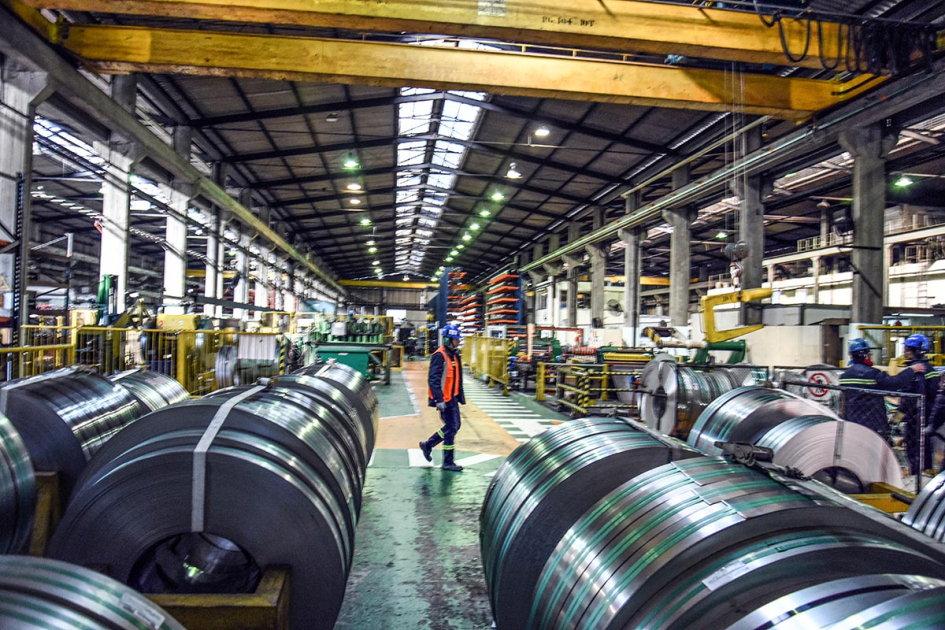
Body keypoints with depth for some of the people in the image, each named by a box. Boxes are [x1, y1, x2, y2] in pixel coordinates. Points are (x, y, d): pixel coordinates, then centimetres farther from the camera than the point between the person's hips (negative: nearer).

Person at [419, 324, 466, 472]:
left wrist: (460, 396, 18)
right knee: (452, 428, -3)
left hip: (452, 397, 9)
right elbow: (433, 379, -21)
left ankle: (428, 445, 28)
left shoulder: (454, 355, 12)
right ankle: (448, 462, 9)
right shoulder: (440, 355, -17)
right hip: (444, 399, -9)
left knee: (454, 426, 15)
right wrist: (439, 400, -24)